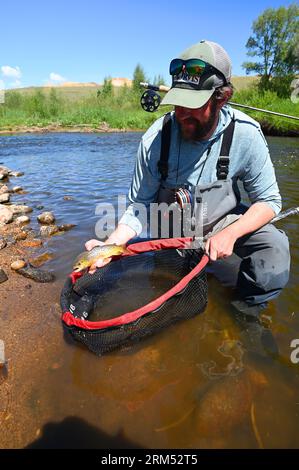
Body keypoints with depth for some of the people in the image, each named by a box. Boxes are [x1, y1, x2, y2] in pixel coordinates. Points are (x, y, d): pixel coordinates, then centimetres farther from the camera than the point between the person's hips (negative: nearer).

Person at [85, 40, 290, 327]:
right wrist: (112, 242, -32)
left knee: (274, 246, -25)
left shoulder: (245, 134, -20)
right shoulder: (155, 139, -22)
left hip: (225, 220, 0)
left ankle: (246, 308, 3)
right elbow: (139, 206, -14)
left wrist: (230, 233, -31)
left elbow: (268, 201, -13)